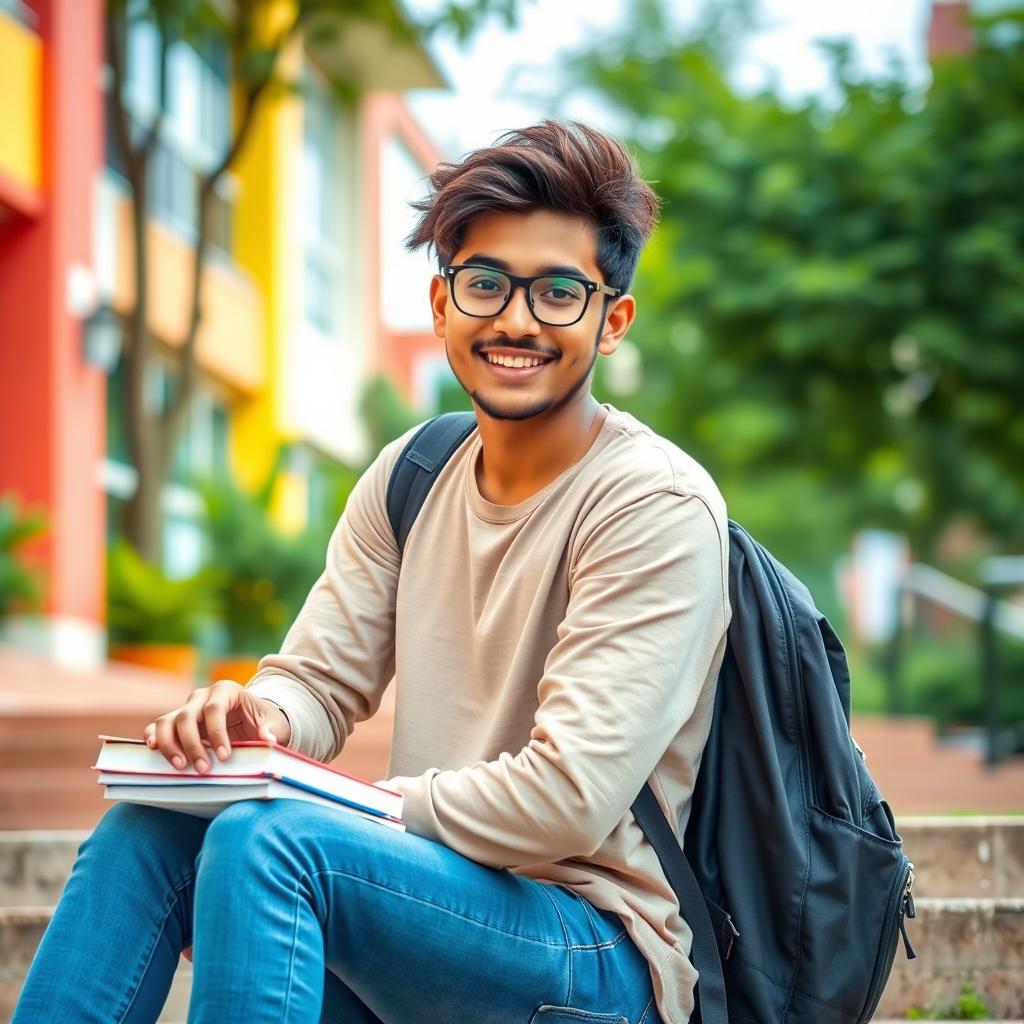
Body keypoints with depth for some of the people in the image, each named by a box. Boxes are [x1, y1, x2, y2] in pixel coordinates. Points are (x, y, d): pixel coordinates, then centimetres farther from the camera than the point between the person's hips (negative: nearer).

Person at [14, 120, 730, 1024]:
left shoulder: (656, 506, -14)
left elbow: (568, 801, -21)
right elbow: (323, 678, 9)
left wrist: (343, 806, -14)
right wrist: (258, 714, -16)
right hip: (445, 902, 7)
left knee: (265, 838, -29)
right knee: (147, 827, -15)